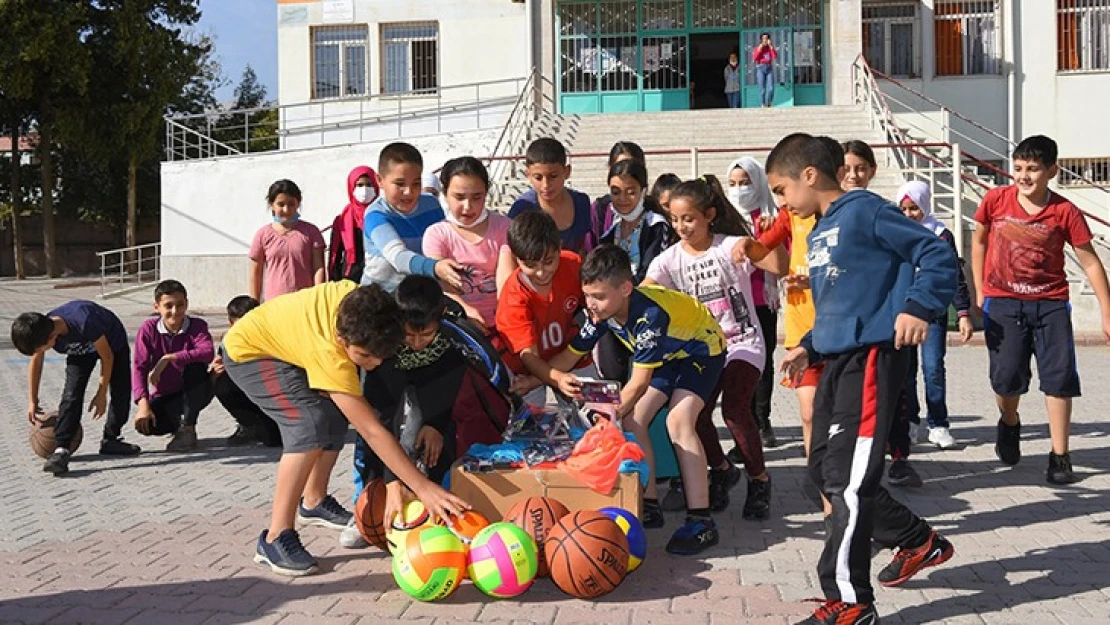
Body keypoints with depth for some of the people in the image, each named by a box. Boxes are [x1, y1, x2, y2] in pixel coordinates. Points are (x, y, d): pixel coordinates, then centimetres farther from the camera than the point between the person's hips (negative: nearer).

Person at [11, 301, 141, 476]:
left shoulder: (84, 323, -45)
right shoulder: (41, 331, -29)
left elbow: (107, 357, -28)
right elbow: (35, 361, -6)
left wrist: (101, 394, -21)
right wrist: (32, 401, -1)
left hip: (112, 342, -3)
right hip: (79, 349, 3)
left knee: (121, 393, -7)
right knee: (71, 395, -17)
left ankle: (110, 440, 12)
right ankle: (61, 450, -24)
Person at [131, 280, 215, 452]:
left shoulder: (197, 326, -15)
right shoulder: (148, 329, -11)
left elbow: (208, 352, -36)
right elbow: (139, 368, -18)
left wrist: (168, 358, -38)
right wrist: (143, 404, -32)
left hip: (193, 393, -1)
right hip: (163, 396, 1)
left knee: (195, 364, -32)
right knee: (145, 425, -28)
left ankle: (187, 429, -23)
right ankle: (178, 422, 10)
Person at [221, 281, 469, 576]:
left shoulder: (353, 297, -26)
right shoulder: (329, 353, -41)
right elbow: (372, 431, -41)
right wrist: (424, 488, -43)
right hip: (247, 352, -8)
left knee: (336, 415, 6)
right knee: (310, 424, -25)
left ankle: (313, 502, 28)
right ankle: (275, 539, -18)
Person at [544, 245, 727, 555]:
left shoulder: (649, 315, -39)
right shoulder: (602, 313, -17)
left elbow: (639, 382, -33)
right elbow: (569, 356, -12)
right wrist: (558, 377, -35)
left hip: (702, 348, -8)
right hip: (668, 353, 8)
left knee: (678, 420, -26)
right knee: (633, 418, -6)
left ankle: (701, 521, -25)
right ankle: (649, 506, 6)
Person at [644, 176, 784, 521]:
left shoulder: (731, 246, -10)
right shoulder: (670, 259, -1)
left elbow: (781, 267, -23)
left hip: (743, 343, -4)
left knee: (734, 408, -23)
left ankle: (759, 479, 2)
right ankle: (721, 470, 17)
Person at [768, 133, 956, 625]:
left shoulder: (865, 211, -8)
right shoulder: (816, 233, 19)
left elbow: (938, 255, -11)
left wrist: (917, 308, -24)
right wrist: (809, 347, 19)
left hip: (872, 355, -10)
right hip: (837, 358, 10)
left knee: (848, 477, -13)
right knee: (825, 470, 13)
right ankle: (919, 542, 30)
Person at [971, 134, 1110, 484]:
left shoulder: (1064, 212, -8)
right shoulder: (996, 200, -4)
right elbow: (979, 241, 11)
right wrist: (979, 292, 8)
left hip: (1050, 304, 0)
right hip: (1002, 303, 0)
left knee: (1059, 377, -6)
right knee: (1006, 378, -4)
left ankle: (1060, 458, 3)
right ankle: (1009, 424, 31)